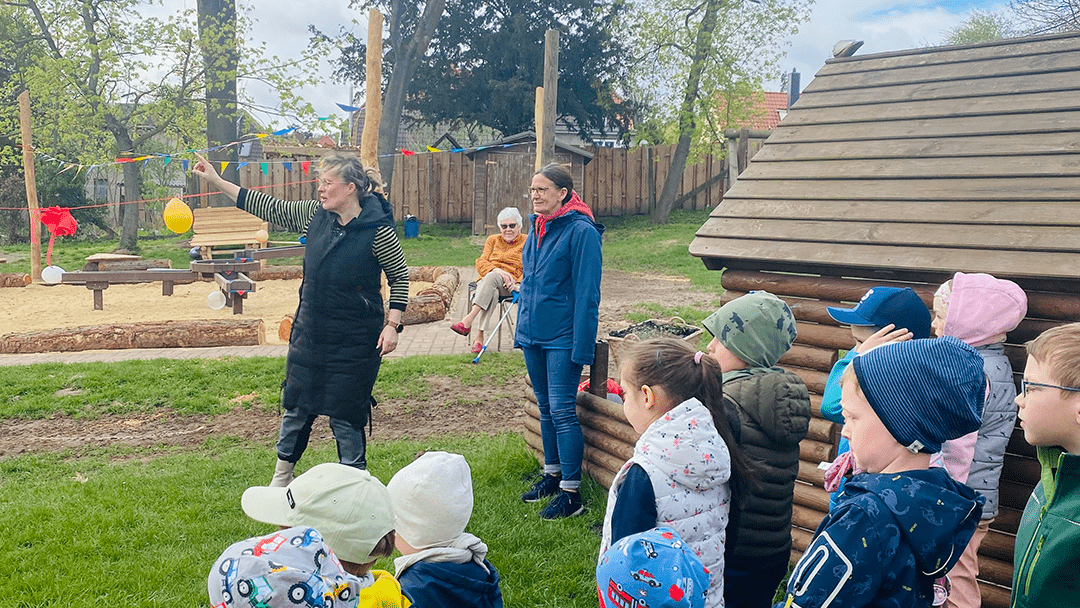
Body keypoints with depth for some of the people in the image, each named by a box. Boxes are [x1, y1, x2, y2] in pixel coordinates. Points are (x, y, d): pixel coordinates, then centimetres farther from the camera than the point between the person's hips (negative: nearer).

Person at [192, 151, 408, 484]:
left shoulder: (377, 229, -16)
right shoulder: (315, 214, -2)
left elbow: (400, 277, -7)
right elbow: (270, 208, 6)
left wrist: (392, 324, -14)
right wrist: (217, 181, 5)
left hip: (354, 341, -6)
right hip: (310, 331, 6)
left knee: (345, 414, 1)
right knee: (296, 405, 16)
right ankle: (282, 475, 35)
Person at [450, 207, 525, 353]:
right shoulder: (493, 240, 22)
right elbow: (481, 262, 8)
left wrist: (518, 285, -19)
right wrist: (496, 270, -15)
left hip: (508, 285, -2)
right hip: (487, 280, 2)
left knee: (491, 277, -37)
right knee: (492, 294, -37)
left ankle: (468, 320, -48)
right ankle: (480, 336, -48)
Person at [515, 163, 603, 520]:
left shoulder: (581, 232, -14)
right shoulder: (538, 229, 10)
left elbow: (587, 293, -16)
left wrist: (582, 346, -19)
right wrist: (522, 329, 18)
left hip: (562, 337, -8)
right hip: (533, 334, 8)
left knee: (562, 410, -6)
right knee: (545, 407, 16)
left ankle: (571, 493, 1)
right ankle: (552, 475, 30)